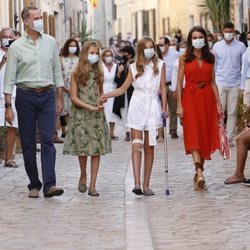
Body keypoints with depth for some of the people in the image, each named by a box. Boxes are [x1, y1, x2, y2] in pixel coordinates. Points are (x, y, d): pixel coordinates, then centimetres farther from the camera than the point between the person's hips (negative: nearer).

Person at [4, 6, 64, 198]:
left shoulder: (50, 42, 7)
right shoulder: (17, 47, -1)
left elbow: (57, 71, 13)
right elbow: (9, 78, -1)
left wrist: (60, 98, 9)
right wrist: (8, 106, -6)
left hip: (47, 95, 1)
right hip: (25, 96, -1)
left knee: (48, 140, -9)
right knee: (28, 143, 3)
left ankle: (49, 185, -15)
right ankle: (34, 185, 12)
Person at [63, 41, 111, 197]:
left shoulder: (98, 74, 10)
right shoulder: (77, 74, -1)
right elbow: (73, 97, -4)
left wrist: (101, 105, -4)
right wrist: (89, 107, -14)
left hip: (97, 116, 3)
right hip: (81, 115, -3)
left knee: (97, 150, -4)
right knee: (83, 148, 0)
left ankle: (92, 185, -2)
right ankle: (83, 176, 26)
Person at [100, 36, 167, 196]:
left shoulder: (160, 65, 6)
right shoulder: (134, 67, 8)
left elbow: (163, 88, 5)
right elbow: (123, 88, 12)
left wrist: (164, 108, -4)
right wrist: (106, 96, 0)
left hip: (153, 107, 0)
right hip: (137, 106, 0)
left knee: (149, 147, 1)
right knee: (137, 145, -10)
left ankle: (146, 185, 5)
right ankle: (137, 183, -18)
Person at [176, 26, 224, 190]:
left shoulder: (210, 58, 9)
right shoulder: (185, 58, 0)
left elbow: (213, 82, 10)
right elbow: (179, 83, -1)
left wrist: (218, 103, 5)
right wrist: (179, 105, -8)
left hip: (207, 98, 3)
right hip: (190, 98, -3)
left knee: (205, 135, 4)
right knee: (193, 134, -13)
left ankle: (198, 174, 14)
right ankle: (200, 173, -23)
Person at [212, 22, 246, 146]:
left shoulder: (241, 46, 2)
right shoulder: (217, 46, 5)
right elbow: (213, 65, 11)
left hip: (235, 84, 0)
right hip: (220, 83, 0)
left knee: (232, 112, 3)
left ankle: (229, 138, 8)